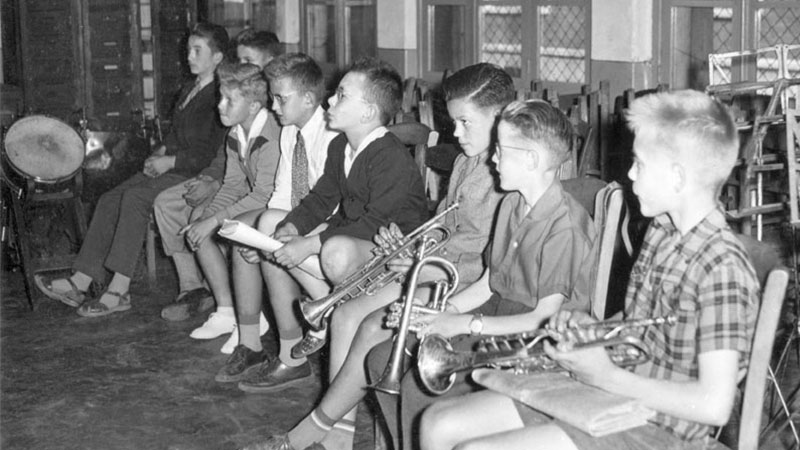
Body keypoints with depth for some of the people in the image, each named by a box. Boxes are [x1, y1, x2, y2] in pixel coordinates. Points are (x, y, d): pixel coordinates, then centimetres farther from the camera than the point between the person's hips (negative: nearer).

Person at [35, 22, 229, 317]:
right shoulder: (189, 90, 22)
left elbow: (213, 153, -17)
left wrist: (169, 161, -15)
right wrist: (160, 153, 7)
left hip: (198, 174, -9)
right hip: (170, 168, 9)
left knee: (136, 196, -29)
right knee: (110, 199, -7)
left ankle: (119, 291, -29)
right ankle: (80, 283, -10)